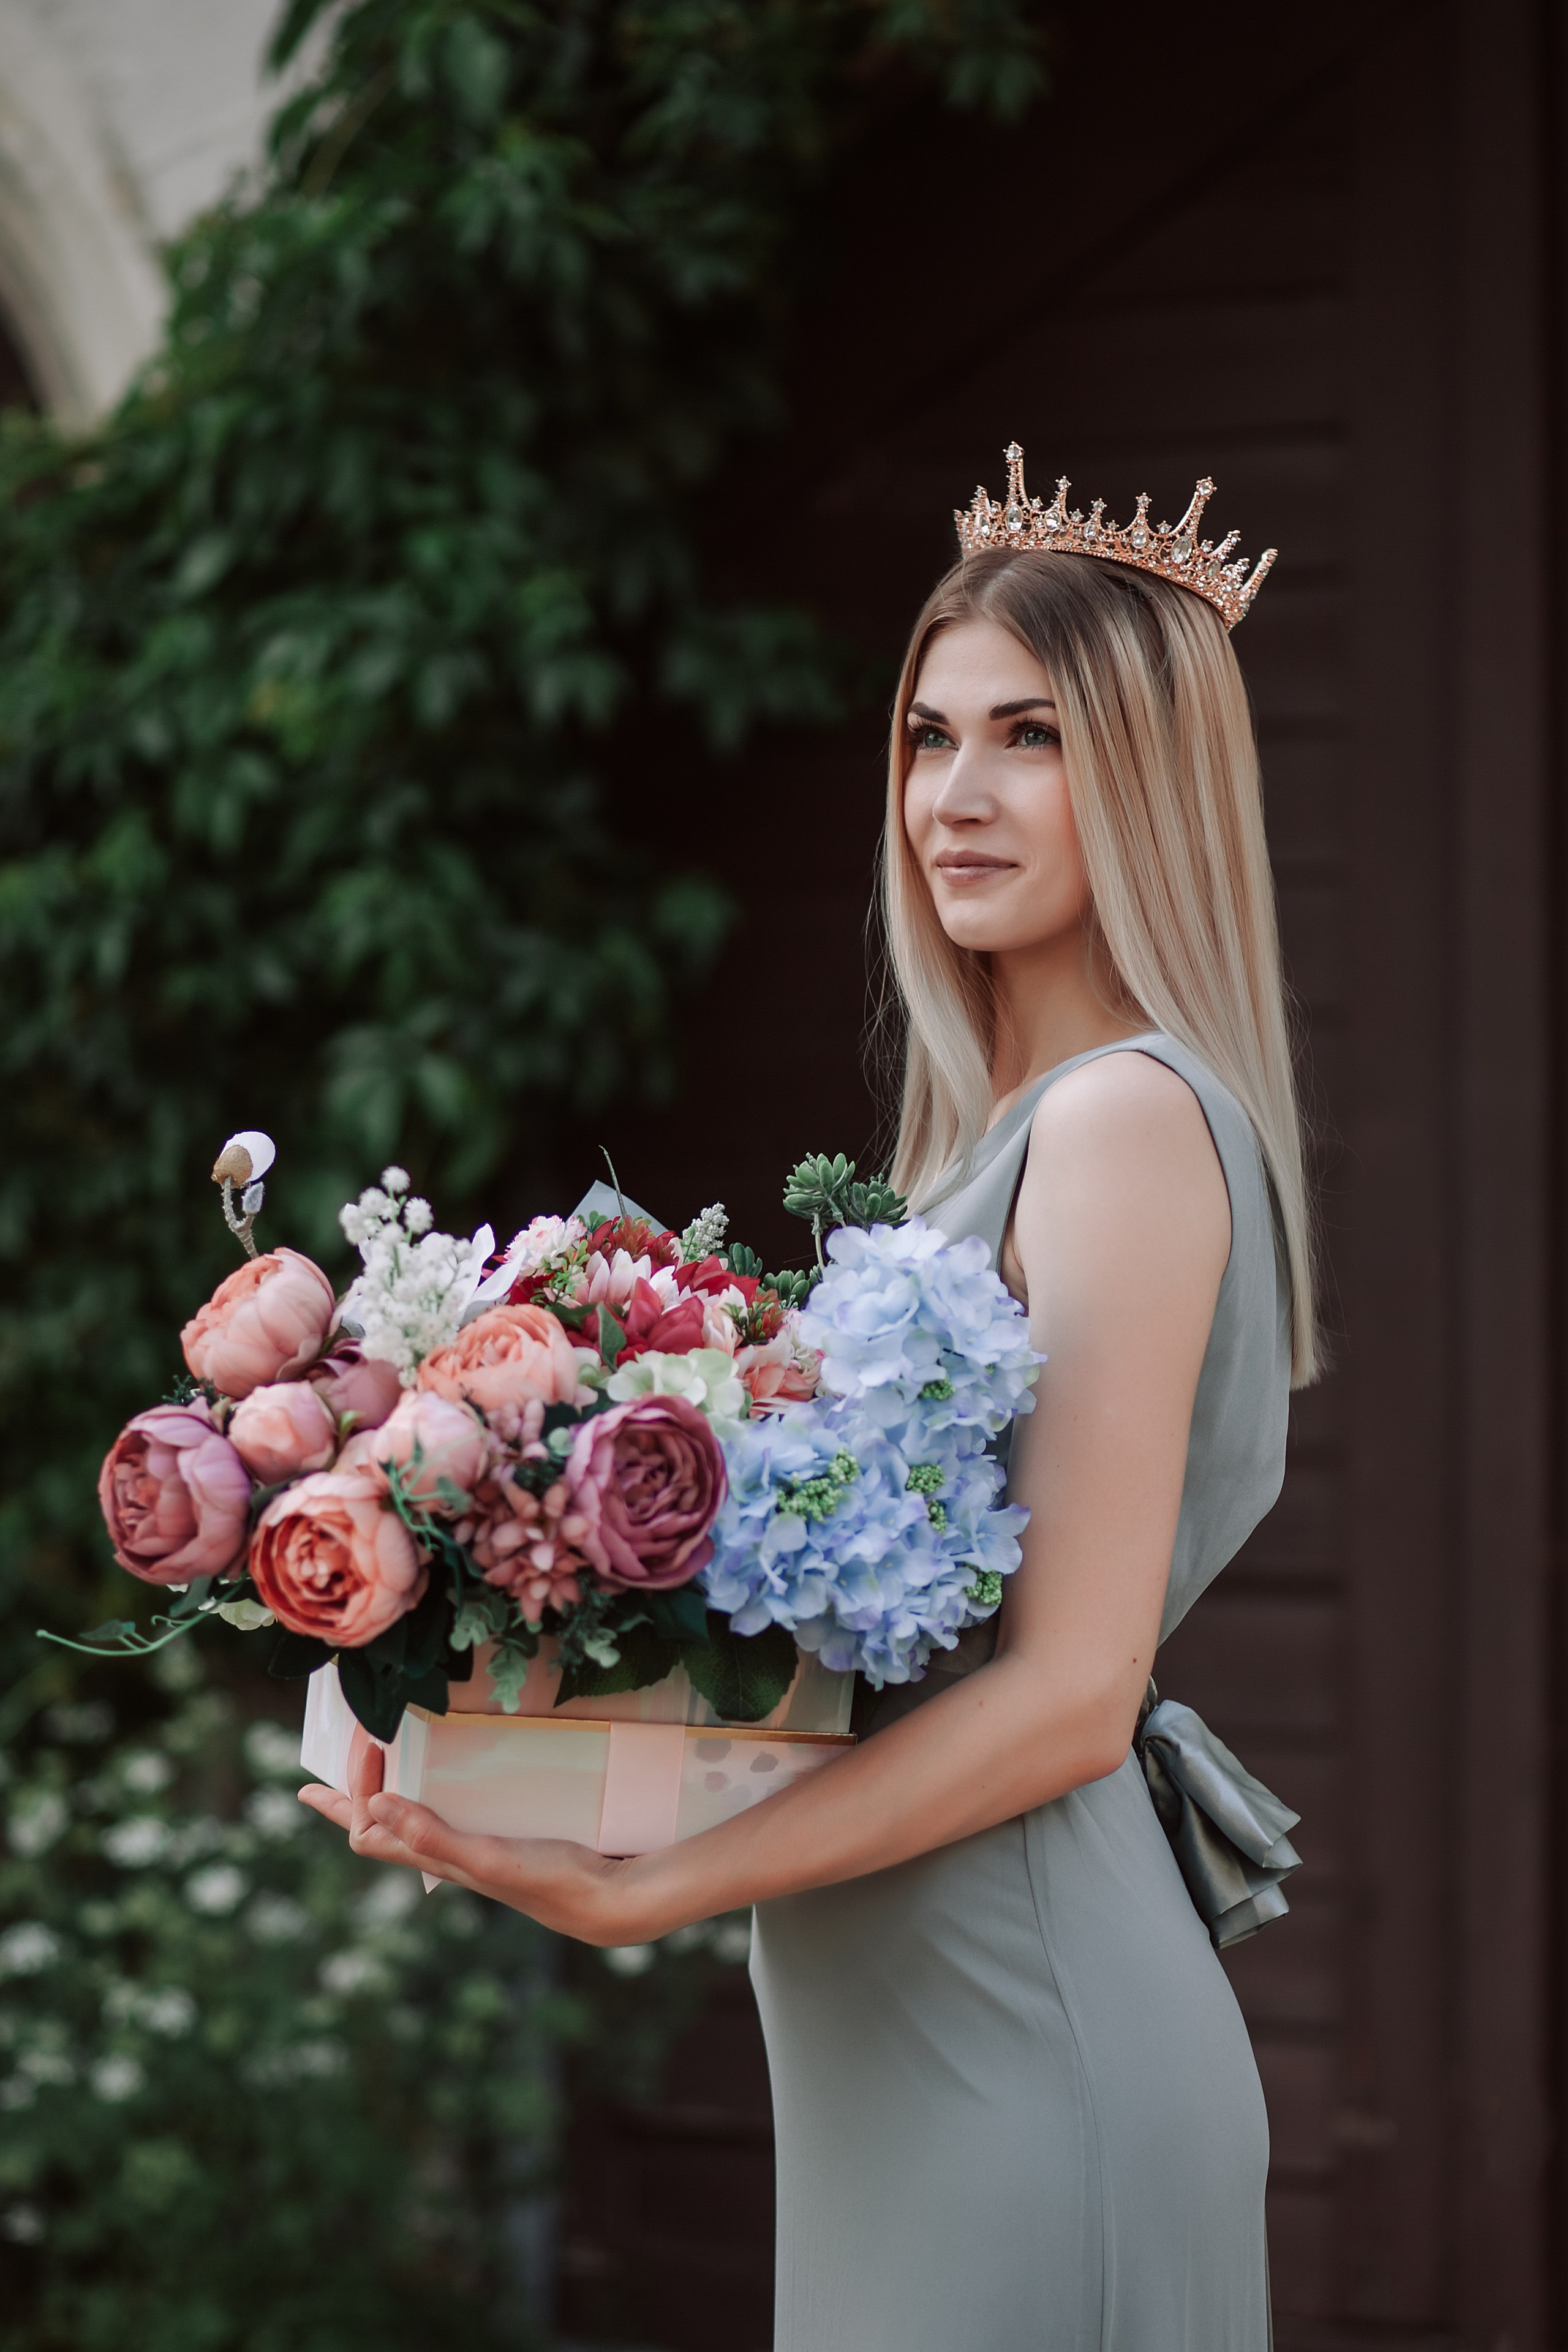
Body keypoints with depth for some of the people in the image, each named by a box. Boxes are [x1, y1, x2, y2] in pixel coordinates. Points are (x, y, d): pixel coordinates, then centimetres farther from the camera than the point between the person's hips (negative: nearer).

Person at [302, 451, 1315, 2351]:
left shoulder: (1127, 1116, -13)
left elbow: (1071, 1693, -18)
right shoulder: (1004, 1123, 15)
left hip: (1021, 2032, -9)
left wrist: (643, 1890, -19)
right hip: (911, 2034, 9)